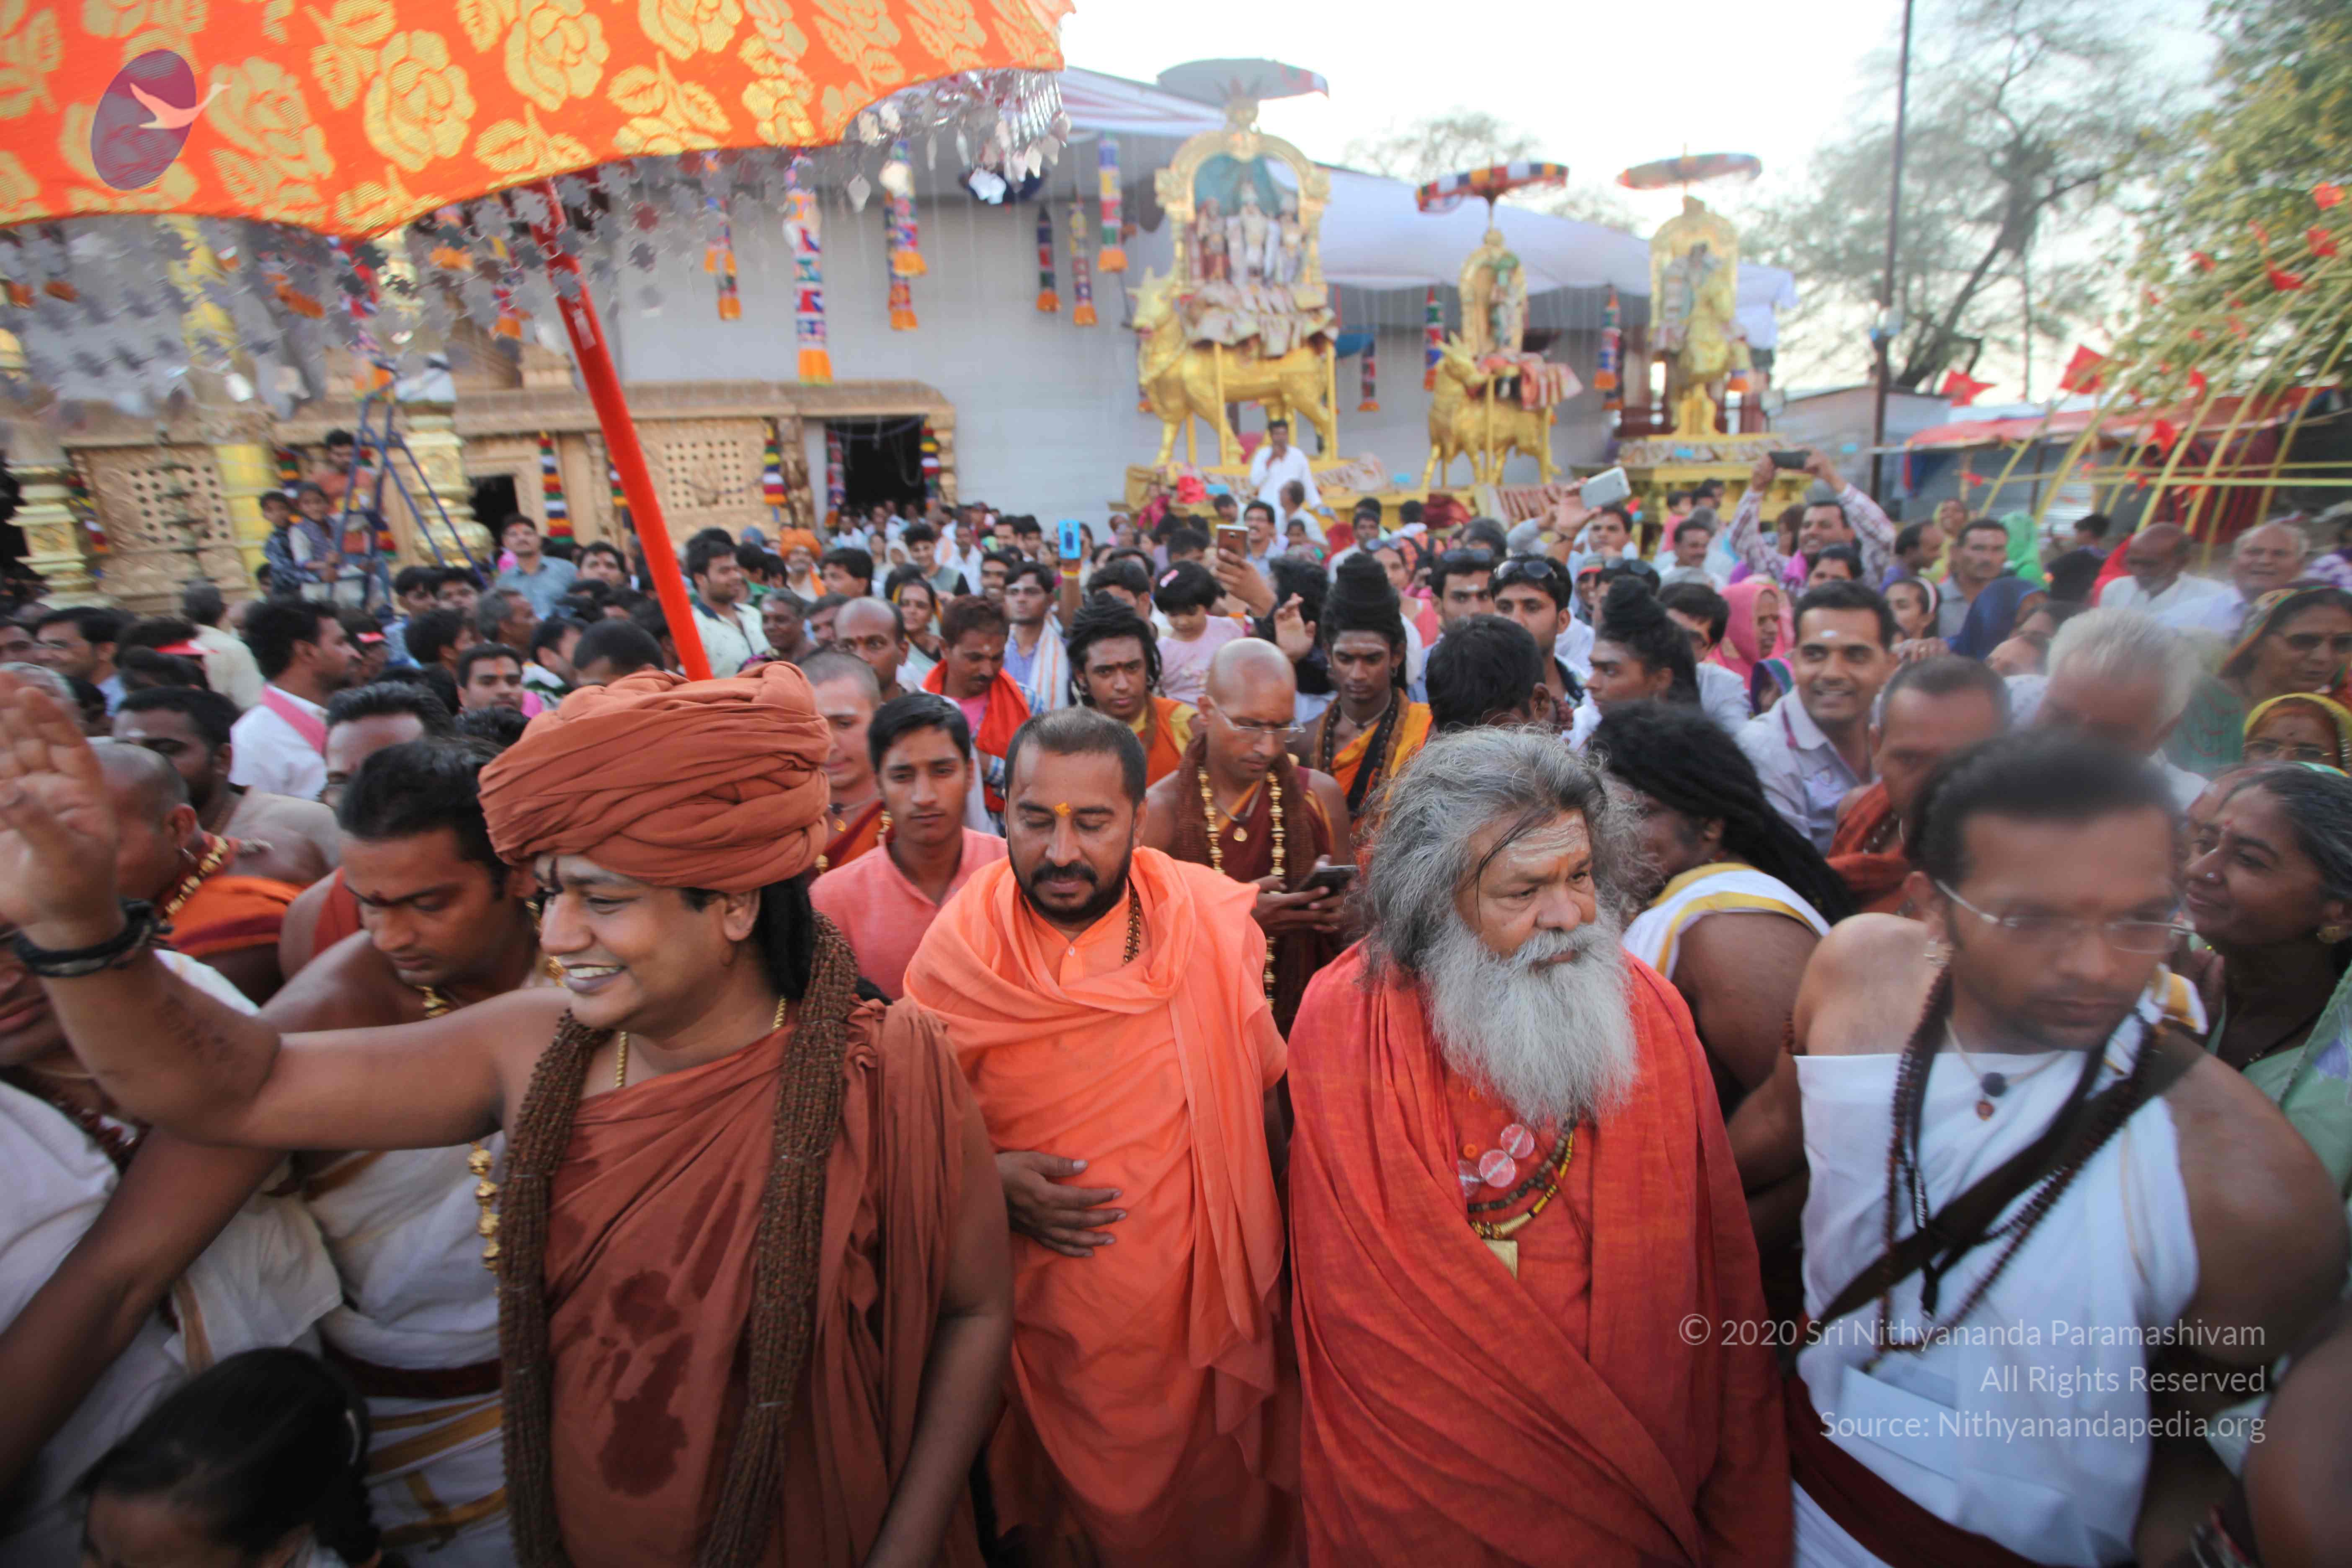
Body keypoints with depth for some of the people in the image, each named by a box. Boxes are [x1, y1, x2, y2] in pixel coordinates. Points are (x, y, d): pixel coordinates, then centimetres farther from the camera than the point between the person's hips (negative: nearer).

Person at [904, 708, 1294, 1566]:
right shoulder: (958, 949, -13)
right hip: (1051, 1326, 0)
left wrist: (1285, 1262, 0)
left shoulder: (1216, 923, -12)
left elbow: (1269, 1096, 0)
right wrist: (988, 1177, -17)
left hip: (1209, 1307, 1)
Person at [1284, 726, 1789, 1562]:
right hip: (1421, 1467, -1)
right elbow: (1350, 1299, -7)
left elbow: (1720, 1279, -4)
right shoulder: (1344, 1024, -17)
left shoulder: (1651, 1015, -11)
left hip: (1636, 1456, 2)